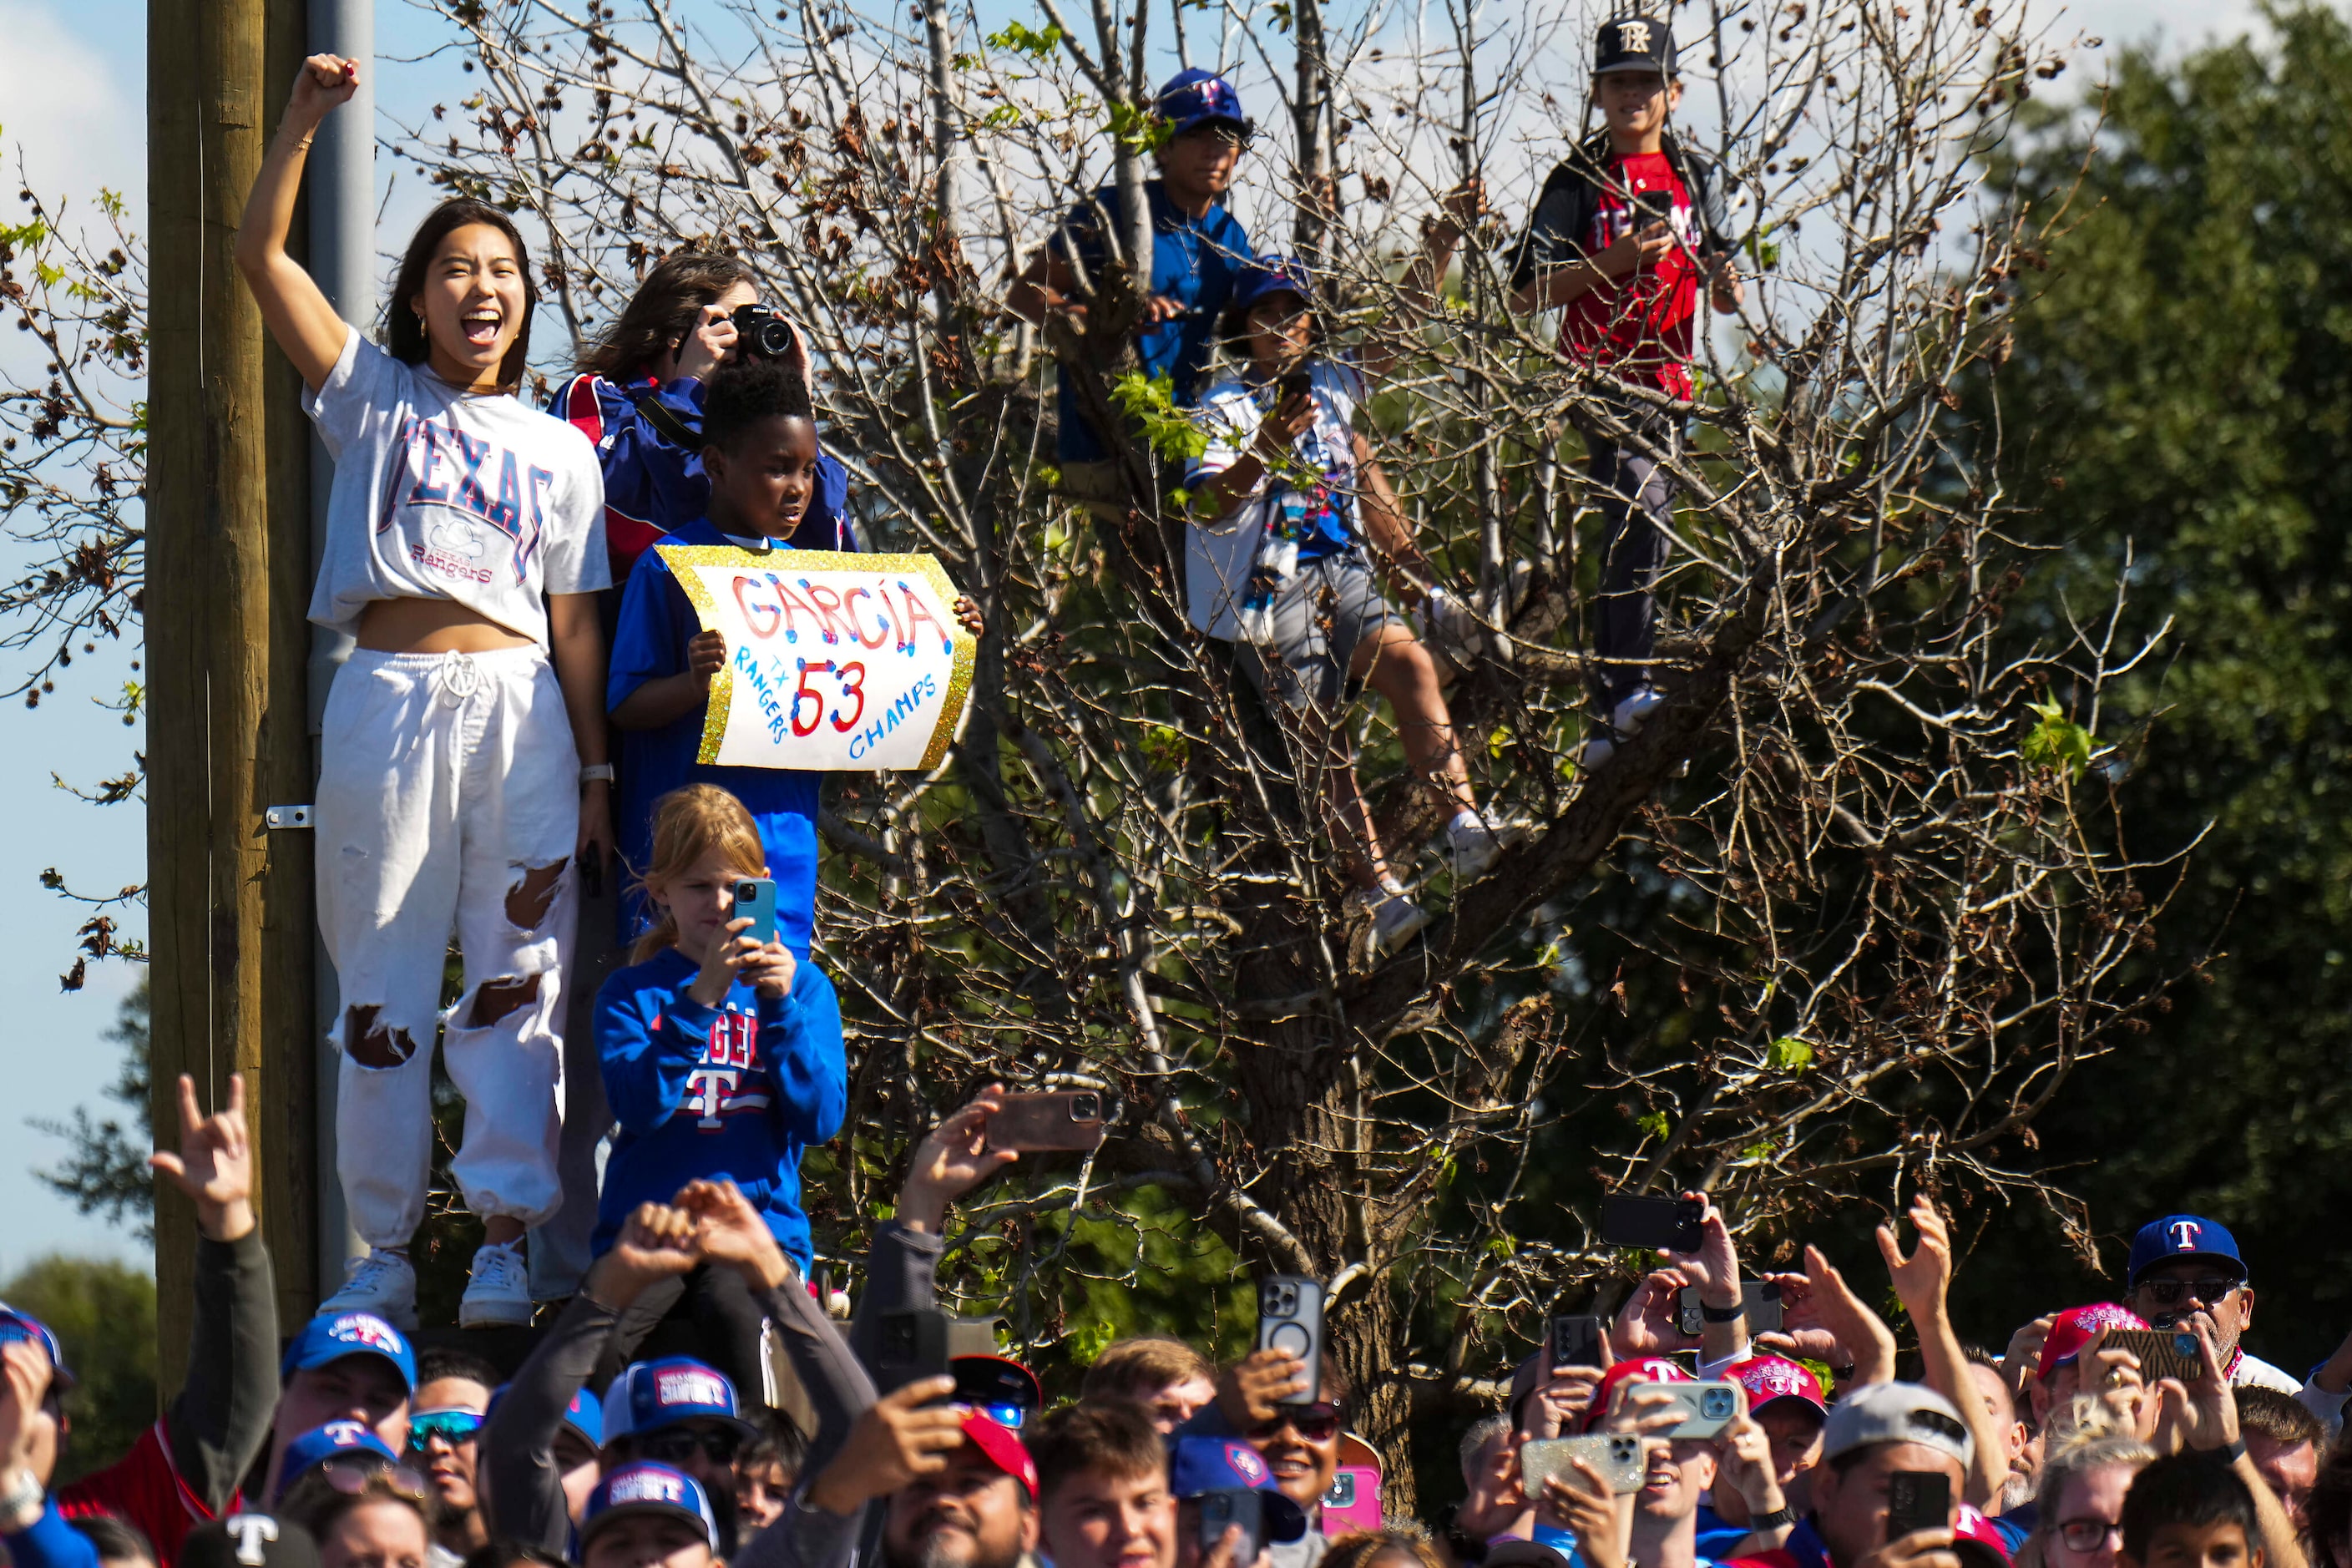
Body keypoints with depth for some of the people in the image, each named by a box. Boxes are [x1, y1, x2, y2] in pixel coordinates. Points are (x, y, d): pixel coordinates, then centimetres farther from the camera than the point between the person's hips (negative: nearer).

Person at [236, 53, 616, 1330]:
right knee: (381, 987, 1)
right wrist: (302, 123, -7)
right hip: (387, 701, -1)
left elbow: (575, 625, 14)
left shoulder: (559, 452, 16)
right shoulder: (374, 399, 12)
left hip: (518, 708, 1)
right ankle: (383, 1255, 5)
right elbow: (259, 256, 3)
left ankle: (506, 1241, -5)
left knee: (517, 981, -5)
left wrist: (597, 771, 7)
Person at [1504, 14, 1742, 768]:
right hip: (1600, 374, -6)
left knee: (1634, 541, 9)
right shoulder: (1579, 180, 0)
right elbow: (1526, 293, -5)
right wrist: (1615, 261, -16)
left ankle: (1607, 728, 14)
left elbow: (1723, 294, 19)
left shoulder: (1697, 177, 14)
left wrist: (1727, 286, -5)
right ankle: (1627, 690, -34)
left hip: (1666, 381, 6)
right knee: (1640, 507, -28)